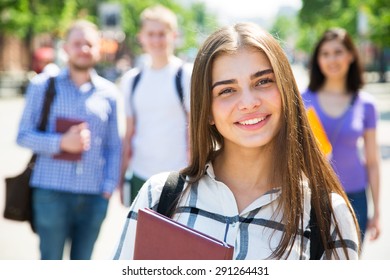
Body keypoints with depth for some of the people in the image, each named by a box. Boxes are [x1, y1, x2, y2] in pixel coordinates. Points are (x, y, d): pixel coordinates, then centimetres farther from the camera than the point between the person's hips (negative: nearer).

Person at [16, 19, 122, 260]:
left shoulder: (109, 93, 9)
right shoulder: (43, 85, 4)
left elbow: (114, 147, 12)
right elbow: (24, 135, 1)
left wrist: (109, 186, 2)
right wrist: (61, 142, -14)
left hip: (94, 196, 2)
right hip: (52, 192, -2)